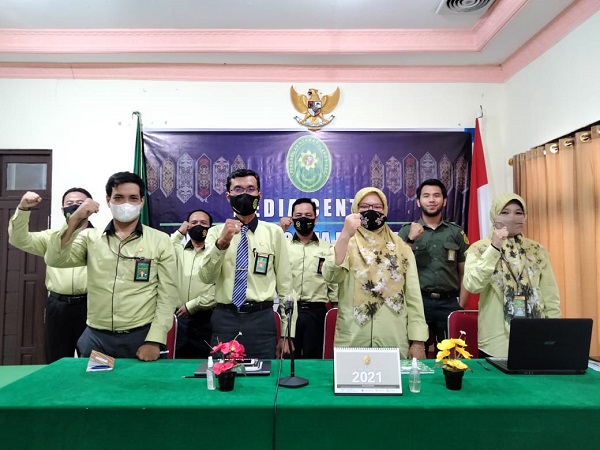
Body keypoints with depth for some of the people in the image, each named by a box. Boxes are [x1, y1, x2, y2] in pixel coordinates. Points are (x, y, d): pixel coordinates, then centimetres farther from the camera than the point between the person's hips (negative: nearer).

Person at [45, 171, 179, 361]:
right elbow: (54, 260, -7)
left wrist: (154, 341, -11)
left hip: (140, 337, -2)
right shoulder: (90, 238, 7)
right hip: (95, 338, 2)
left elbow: (167, 295, -4)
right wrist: (74, 221, -17)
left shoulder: (160, 241, -1)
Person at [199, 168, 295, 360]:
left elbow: (285, 285, 3)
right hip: (225, 319, 1)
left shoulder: (274, 232, 3)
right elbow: (206, 277, -8)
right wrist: (222, 243, -25)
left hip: (262, 319, 0)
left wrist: (287, 333, 1)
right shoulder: (216, 232, 5)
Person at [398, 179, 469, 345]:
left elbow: (464, 272, 7)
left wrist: (461, 306, -1)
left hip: (449, 302, 1)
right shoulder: (406, 231, 5)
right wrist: (411, 240, -14)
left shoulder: (456, 232, 8)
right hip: (418, 302, -1)